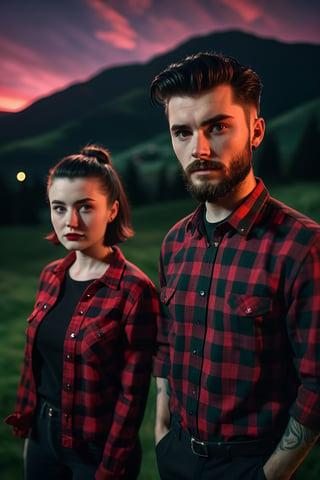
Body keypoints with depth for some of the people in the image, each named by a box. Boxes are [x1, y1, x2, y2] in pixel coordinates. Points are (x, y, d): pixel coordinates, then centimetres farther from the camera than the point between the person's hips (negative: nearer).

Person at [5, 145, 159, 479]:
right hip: (43, 436, 6)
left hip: (97, 447, -6)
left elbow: (132, 393, -16)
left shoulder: (134, 289, -20)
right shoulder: (51, 276, -1)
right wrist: (26, 425, 10)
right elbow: (34, 360, 7)